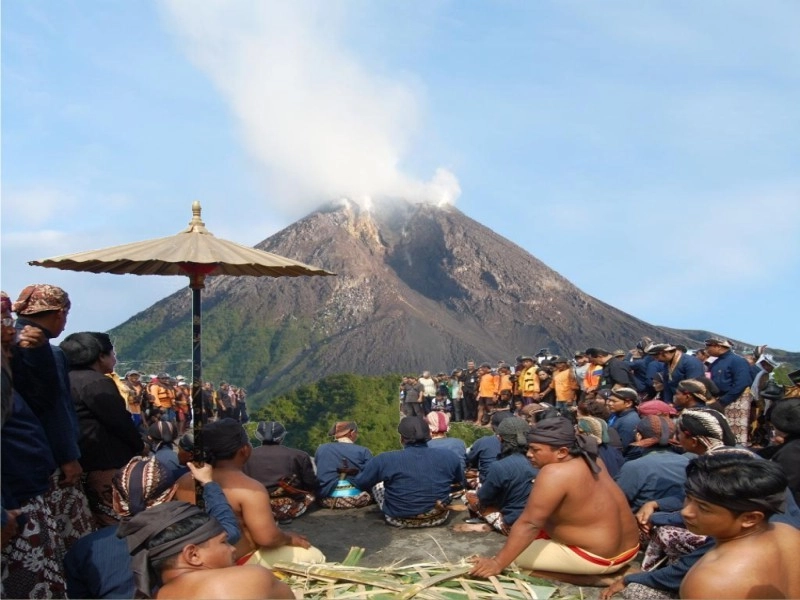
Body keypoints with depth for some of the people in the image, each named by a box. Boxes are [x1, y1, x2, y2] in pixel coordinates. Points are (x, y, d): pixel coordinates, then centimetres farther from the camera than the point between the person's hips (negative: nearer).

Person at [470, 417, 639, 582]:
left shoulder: (555, 473, -24)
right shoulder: (583, 460, 3)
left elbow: (529, 524, -23)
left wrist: (497, 564, -18)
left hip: (602, 556, -9)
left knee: (517, 554, -4)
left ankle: (595, 576, -4)